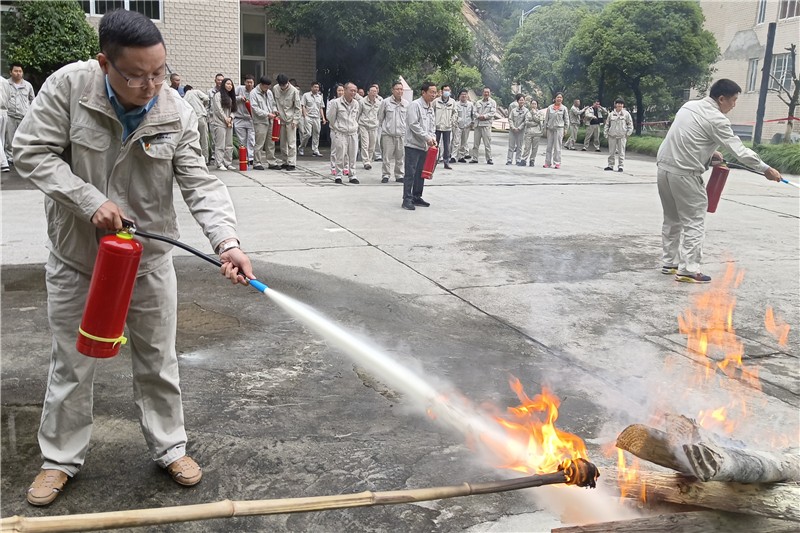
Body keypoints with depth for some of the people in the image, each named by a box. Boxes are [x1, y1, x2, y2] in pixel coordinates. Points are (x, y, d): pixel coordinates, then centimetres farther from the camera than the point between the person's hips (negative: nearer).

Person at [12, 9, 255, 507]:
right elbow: (32, 151, -13)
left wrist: (227, 240, -33)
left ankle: (170, 448, 32)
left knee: (159, 361, 13)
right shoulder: (68, 86, -17)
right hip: (76, 255, 0)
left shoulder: (178, 113, -13)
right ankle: (61, 458, 33)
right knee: (72, 364, 14)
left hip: (149, 257, 1)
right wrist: (91, 202, -23)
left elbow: (201, 183, -16)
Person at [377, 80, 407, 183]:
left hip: (401, 134, 2)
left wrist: (405, 128, 13)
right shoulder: (385, 102, -1)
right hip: (388, 134, -2)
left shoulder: (406, 104, 6)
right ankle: (385, 175, 7)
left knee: (400, 156, 7)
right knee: (387, 156, -1)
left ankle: (399, 175, 17)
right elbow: (380, 117, 9)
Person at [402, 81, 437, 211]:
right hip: (413, 144, -8)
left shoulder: (431, 108, 16)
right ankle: (407, 199, -4)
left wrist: (433, 138, 0)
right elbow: (414, 125, -17)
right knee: (410, 173, -7)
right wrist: (427, 137, -17)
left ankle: (416, 197, 21)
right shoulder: (415, 105, -11)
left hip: (425, 146, 8)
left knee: (421, 173, 12)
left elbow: (432, 126, 20)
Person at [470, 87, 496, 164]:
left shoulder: (493, 102, 7)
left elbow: (492, 113, -4)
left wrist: (484, 116, -14)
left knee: (487, 143, -7)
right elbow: (475, 112, 9)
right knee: (475, 143, 5)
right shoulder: (478, 102, 17)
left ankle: (489, 159, -4)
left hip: (486, 124, -4)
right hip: (477, 124, 4)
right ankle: (474, 158, 10)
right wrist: (479, 116, -11)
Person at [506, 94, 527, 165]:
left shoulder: (526, 110, 0)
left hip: (521, 131, -1)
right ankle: (509, 160, 5)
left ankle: (518, 160, 8)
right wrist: (513, 127, -10)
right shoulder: (514, 109, 6)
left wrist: (519, 128, -12)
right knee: (511, 145, 2)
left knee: (519, 146, 3)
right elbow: (510, 119, 3)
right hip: (512, 130, 1)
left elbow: (525, 121, -5)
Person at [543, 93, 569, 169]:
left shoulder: (564, 108, 4)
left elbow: (566, 119, 6)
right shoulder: (550, 107, 6)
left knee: (557, 146, -2)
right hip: (550, 128, 2)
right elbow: (546, 118, 9)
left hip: (559, 129, -2)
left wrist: (566, 128, 0)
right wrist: (545, 127, 5)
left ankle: (557, 163, 1)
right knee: (549, 146, 6)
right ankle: (547, 162, 11)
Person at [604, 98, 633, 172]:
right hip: (612, 136, 2)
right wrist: (606, 133, 5)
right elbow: (607, 124, 13)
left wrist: (628, 133, -3)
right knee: (611, 151, 6)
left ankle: (620, 166, 2)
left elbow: (630, 124, 6)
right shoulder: (611, 114, 8)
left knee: (621, 152, -1)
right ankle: (610, 165, 14)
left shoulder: (626, 114, 3)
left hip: (622, 136, -2)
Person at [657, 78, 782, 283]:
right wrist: (766, 169, 0)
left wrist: (709, 153, 12)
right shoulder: (716, 119, -11)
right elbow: (740, 150, -9)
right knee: (694, 222, -1)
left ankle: (669, 263, 22)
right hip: (684, 173, -8)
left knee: (672, 219, 17)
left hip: (664, 166, 8)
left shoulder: (690, 105, 13)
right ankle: (687, 269, -4)